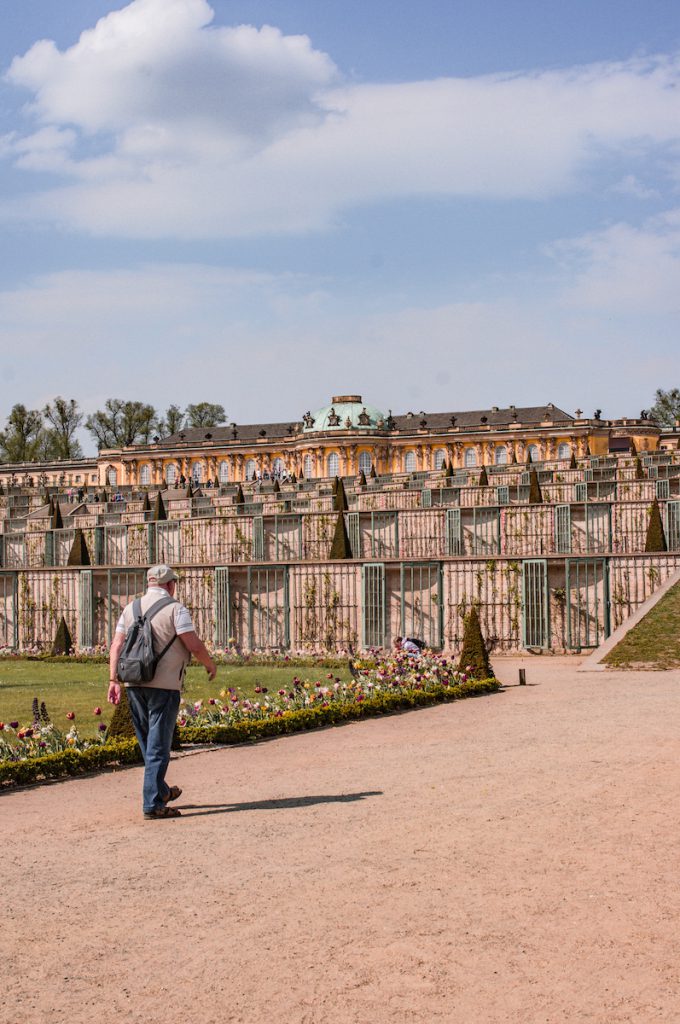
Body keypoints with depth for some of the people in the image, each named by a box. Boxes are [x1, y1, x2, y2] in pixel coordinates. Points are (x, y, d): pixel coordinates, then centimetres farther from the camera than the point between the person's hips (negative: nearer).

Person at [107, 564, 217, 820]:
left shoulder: (131, 608, 11)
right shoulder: (175, 609, -6)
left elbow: (116, 645, 5)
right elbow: (194, 645, -12)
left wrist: (113, 680, 4)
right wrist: (210, 665, 6)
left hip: (134, 683, 6)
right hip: (164, 684, -6)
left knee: (147, 742, 19)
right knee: (158, 745, -2)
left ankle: (161, 791, 34)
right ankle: (152, 804, -4)